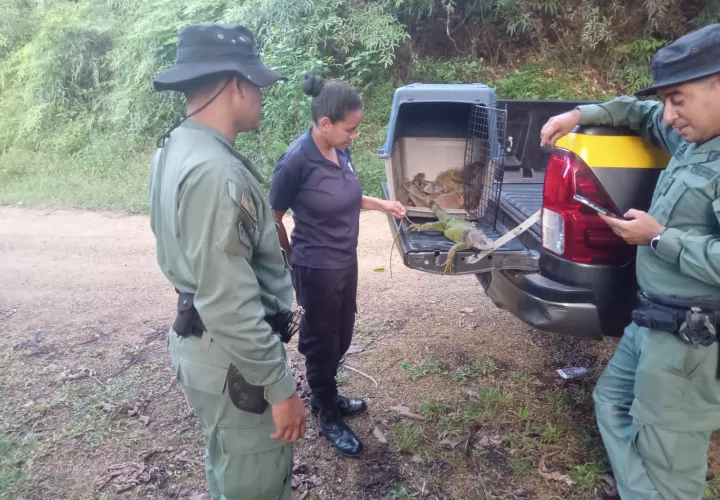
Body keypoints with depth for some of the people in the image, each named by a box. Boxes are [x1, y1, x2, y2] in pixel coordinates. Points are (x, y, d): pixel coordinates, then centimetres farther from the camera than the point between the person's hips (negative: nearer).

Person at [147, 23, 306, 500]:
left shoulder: (178, 147, 5)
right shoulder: (215, 171, -28)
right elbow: (229, 305, -29)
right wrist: (280, 386, -21)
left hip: (204, 343, 10)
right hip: (232, 358, -10)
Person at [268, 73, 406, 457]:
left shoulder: (340, 151, -1)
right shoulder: (296, 161, -23)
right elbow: (273, 219, -13)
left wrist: (381, 204, 6)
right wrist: (293, 262, -2)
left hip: (346, 262, 8)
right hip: (316, 271, -8)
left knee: (341, 338, 22)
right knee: (321, 343, 11)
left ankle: (325, 397, 46)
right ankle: (329, 418, 33)